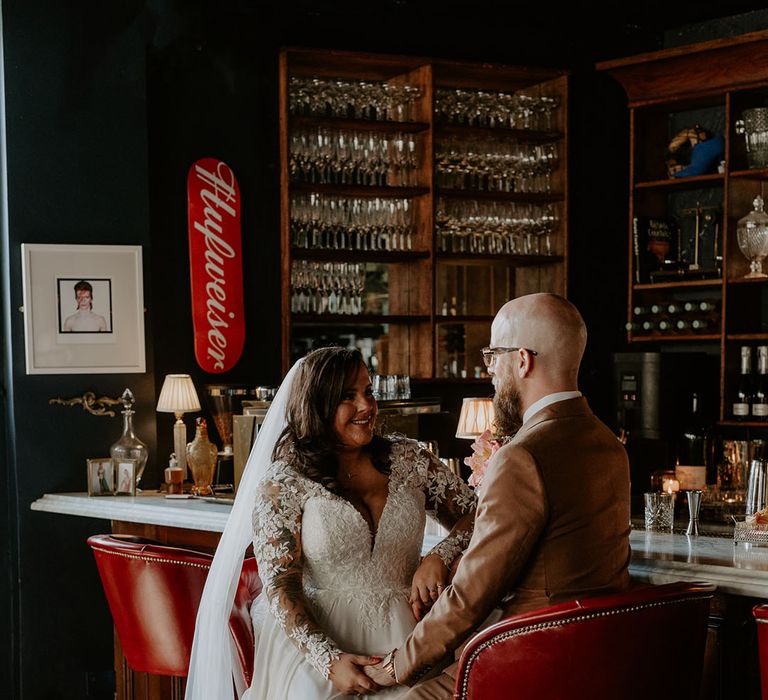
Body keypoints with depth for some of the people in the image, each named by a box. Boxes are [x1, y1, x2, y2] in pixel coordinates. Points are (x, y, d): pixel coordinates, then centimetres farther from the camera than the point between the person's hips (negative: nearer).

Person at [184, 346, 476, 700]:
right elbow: (280, 587, -6)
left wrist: (439, 557, -10)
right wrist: (329, 660, -20)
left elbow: (475, 515, 11)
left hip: (404, 634, 2)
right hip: (320, 636, -2)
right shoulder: (282, 484, -1)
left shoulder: (407, 458, 9)